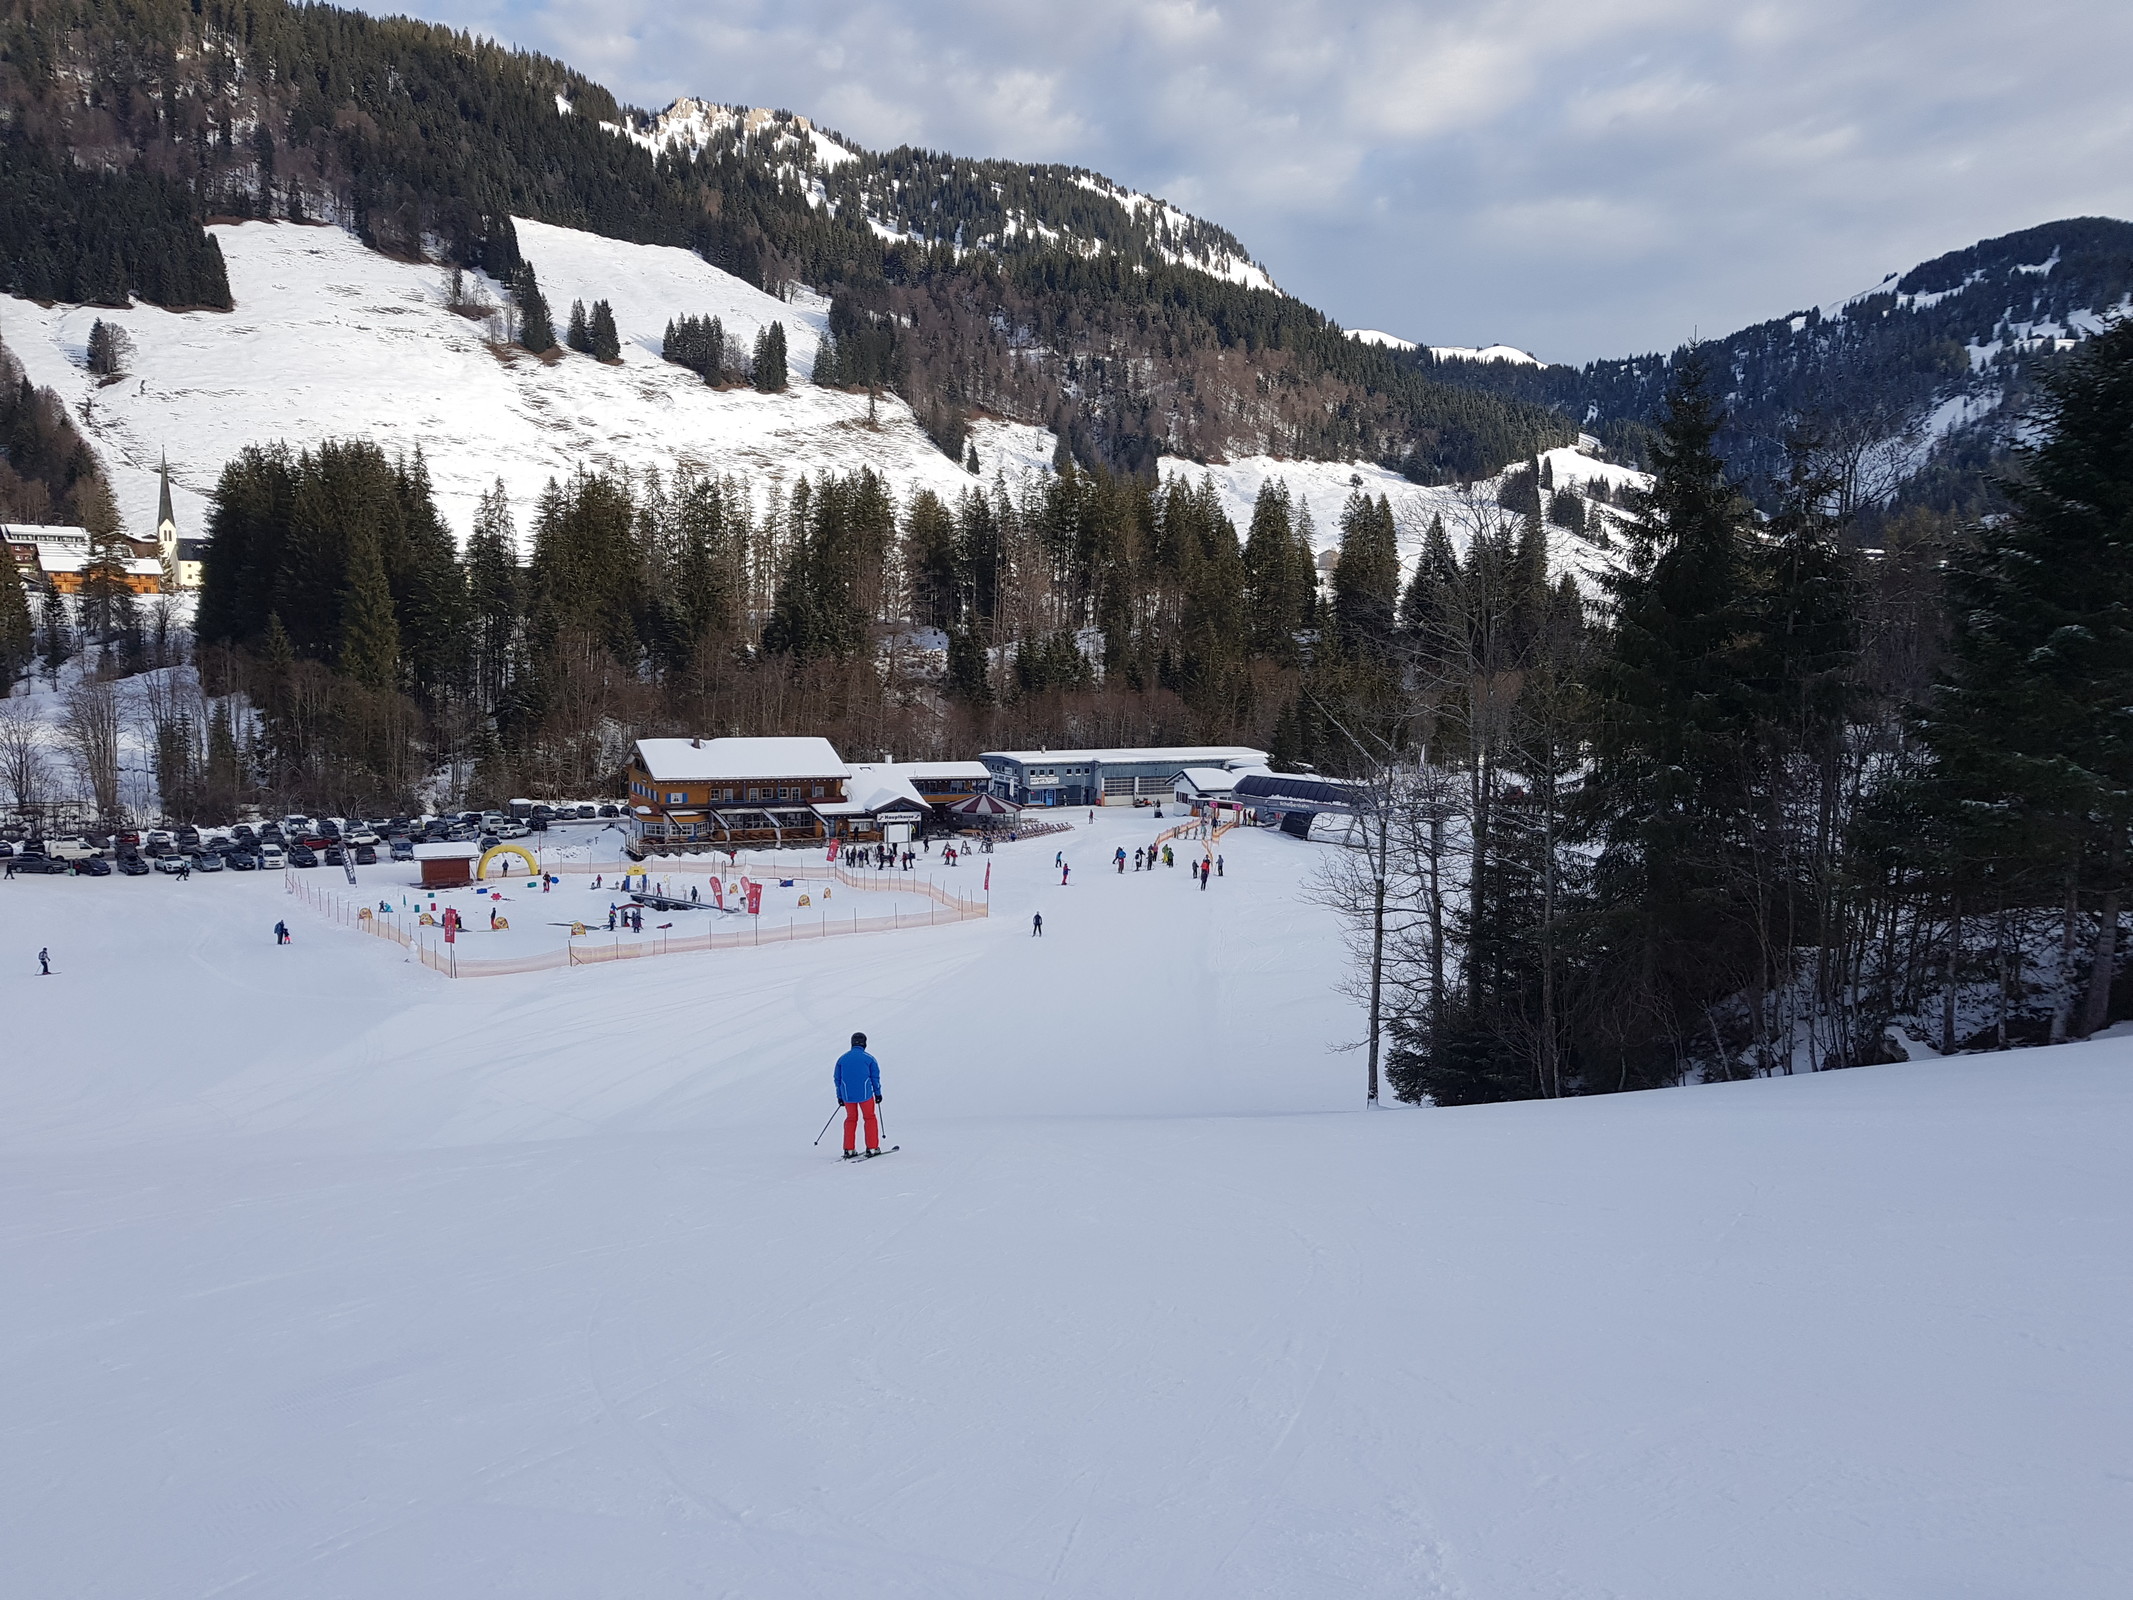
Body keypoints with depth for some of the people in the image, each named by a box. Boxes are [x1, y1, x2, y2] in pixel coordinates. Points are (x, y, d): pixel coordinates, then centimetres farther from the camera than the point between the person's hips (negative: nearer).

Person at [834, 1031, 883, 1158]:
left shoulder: (842, 1059, 8)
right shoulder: (869, 1058, -1)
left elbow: (837, 1079, 12)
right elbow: (875, 1077, 0)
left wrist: (840, 1096, 18)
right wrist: (878, 1093, 7)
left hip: (847, 1095, 3)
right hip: (865, 1094, -3)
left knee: (851, 1119, 15)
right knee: (870, 1118, 10)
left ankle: (849, 1149, 10)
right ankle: (872, 1148, 6)